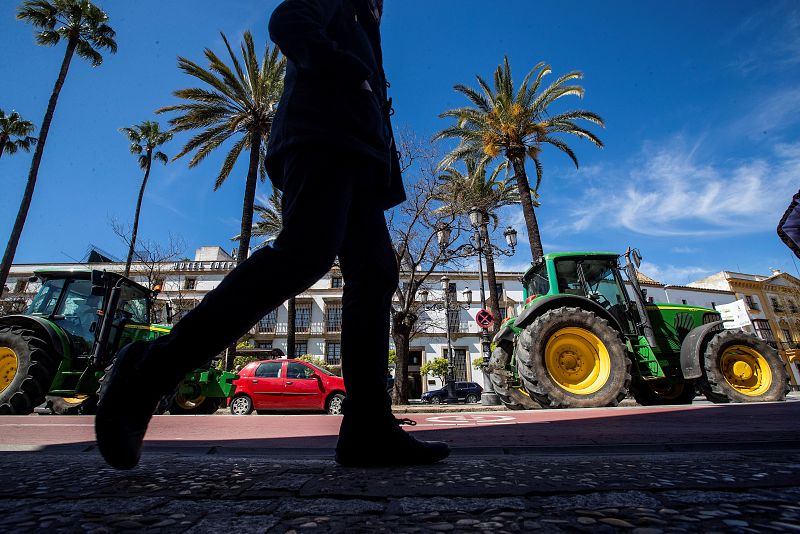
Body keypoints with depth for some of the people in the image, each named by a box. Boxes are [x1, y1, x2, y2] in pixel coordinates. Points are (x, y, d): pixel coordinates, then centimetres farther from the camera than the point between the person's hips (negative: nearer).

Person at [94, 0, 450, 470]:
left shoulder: (363, 52, 44)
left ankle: (368, 428, -17)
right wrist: (353, 72, -6)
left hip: (355, 158, 8)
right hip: (322, 138, -8)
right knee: (304, 253, -31)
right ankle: (155, 367, -24)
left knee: (375, 275, -11)